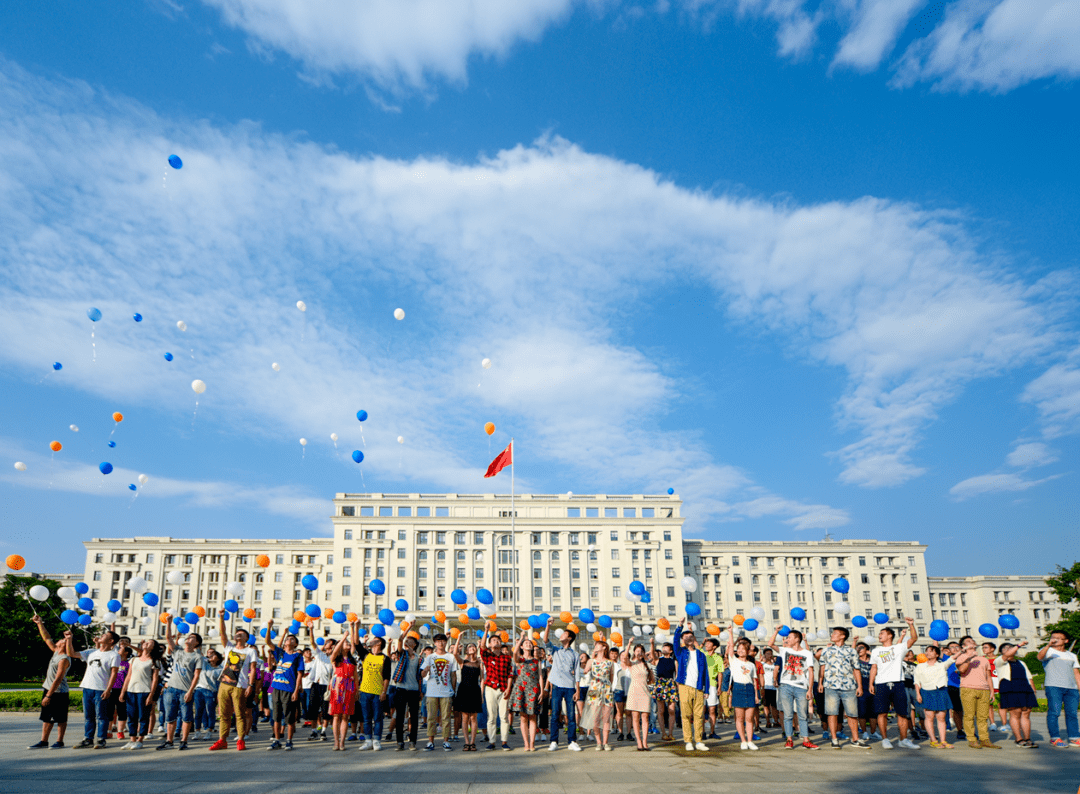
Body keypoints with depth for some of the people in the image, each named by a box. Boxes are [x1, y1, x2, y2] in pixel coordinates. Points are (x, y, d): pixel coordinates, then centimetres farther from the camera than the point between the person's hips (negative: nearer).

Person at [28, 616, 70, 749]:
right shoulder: (56, 651, 7)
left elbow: (58, 679, -22)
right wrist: (40, 623, 14)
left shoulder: (64, 659, -20)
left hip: (58, 693, -9)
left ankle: (59, 741, 8)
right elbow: (46, 638, 16)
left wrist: (48, 696, -21)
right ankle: (44, 741, 19)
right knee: (47, 717, 12)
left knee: (60, 719, 1)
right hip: (48, 690, 9)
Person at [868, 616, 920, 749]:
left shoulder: (899, 648, 11)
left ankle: (904, 740, 12)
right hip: (881, 685, 1)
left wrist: (911, 625, -14)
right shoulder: (876, 651, 18)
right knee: (882, 713, -4)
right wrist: (871, 684, 5)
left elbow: (914, 638, 0)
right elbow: (873, 668, 16)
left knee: (902, 713, 1)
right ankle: (885, 739, 4)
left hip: (898, 684, -1)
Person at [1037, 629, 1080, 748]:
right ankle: (1054, 738, -3)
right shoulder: (1048, 651, 9)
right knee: (1054, 712, -8)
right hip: (1053, 686, -4)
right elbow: (1040, 656, -15)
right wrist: (1048, 645, -30)